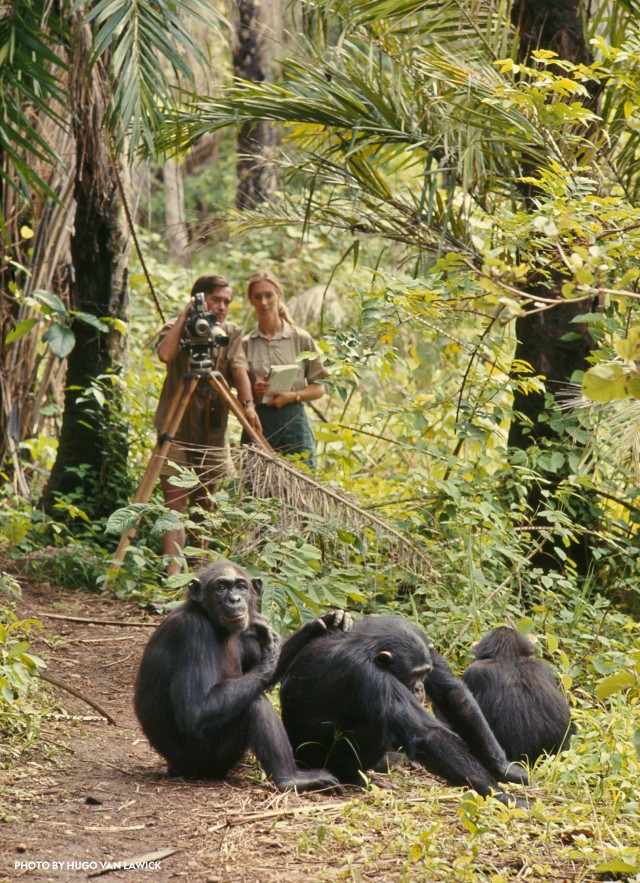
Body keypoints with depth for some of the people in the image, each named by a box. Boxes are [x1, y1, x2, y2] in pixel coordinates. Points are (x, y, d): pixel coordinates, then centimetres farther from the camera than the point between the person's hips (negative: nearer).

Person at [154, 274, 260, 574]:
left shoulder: (232, 333, 9)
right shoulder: (176, 329, 0)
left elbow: (239, 369, -7)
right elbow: (165, 354, -22)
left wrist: (247, 404, -24)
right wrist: (184, 316, -16)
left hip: (214, 432, 4)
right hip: (176, 429, -4)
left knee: (204, 505, 10)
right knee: (175, 503, -10)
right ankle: (173, 570, -17)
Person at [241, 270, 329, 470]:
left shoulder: (301, 339, 7)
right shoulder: (245, 344, 10)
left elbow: (319, 387, 6)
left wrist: (291, 396, -10)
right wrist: (253, 392, -11)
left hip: (294, 421, -1)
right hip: (258, 423, 1)